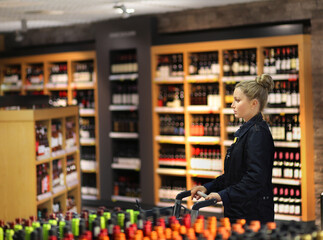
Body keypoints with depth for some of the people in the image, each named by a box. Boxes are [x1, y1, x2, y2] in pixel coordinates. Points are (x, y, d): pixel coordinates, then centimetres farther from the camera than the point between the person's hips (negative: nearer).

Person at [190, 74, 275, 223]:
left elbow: (256, 178, -26)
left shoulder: (258, 133, -16)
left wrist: (224, 195, -26)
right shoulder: (245, 130, 16)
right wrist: (208, 187, 11)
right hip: (238, 212, 10)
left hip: (253, 215, -10)